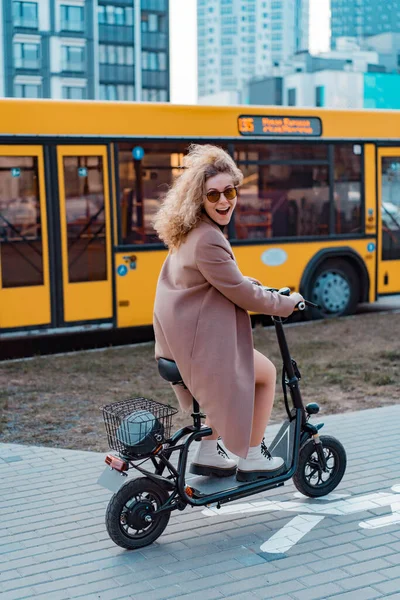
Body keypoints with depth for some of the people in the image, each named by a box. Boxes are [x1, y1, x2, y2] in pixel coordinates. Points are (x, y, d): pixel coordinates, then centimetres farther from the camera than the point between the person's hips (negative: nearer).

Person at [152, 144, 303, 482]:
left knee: (238, 377, 28)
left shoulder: (191, 231, 7)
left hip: (179, 336, 10)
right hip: (197, 343, -10)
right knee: (266, 373, 8)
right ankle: (253, 459, 19)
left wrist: (246, 282, 20)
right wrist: (287, 303, -6)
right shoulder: (208, 240, -25)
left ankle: (208, 454, 33)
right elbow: (242, 294, -19)